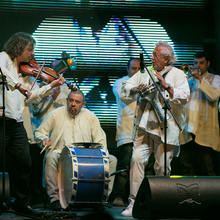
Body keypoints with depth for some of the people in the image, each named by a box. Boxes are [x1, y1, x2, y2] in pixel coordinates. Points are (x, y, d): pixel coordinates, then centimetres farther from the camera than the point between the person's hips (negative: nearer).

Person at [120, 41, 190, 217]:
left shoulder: (177, 74, 2)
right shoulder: (146, 72, 15)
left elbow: (184, 97, -12)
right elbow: (126, 87, 18)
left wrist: (166, 86, -19)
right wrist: (136, 89, -3)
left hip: (166, 127, -3)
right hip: (145, 125, 3)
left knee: (163, 166, -1)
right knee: (137, 158, -10)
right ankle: (134, 201, -6)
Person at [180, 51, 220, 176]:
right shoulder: (189, 79, 23)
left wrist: (200, 78, -10)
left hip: (204, 131, -4)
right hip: (188, 130, 4)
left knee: (207, 169, -6)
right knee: (187, 168, 1)